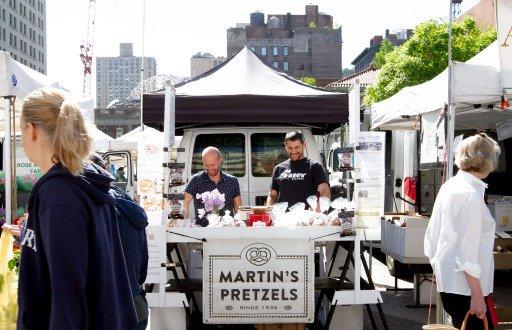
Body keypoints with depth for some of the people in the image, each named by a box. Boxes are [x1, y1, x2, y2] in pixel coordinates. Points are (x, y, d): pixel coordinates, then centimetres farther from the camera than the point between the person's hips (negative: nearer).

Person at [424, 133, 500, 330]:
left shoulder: (449, 186, 8)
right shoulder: (472, 196, -18)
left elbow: (431, 232, 15)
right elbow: (468, 253, -20)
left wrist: (437, 266, 25)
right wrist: (477, 295, -17)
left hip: (447, 282, 9)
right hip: (465, 288, -9)